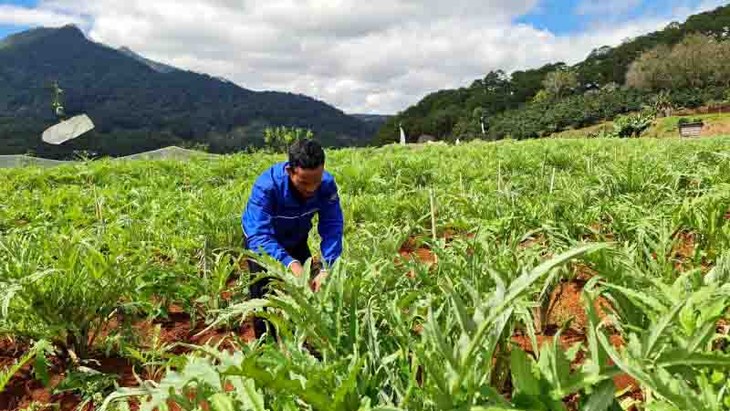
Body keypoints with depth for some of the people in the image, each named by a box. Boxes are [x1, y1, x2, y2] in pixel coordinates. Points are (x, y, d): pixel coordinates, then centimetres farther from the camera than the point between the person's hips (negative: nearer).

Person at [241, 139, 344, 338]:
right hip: (262, 242, -3)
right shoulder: (266, 186, -40)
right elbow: (259, 236, -44)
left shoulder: (327, 184, -29)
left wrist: (327, 268, -44)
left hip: (296, 241, 4)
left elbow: (332, 226, -28)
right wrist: (290, 264, -59)